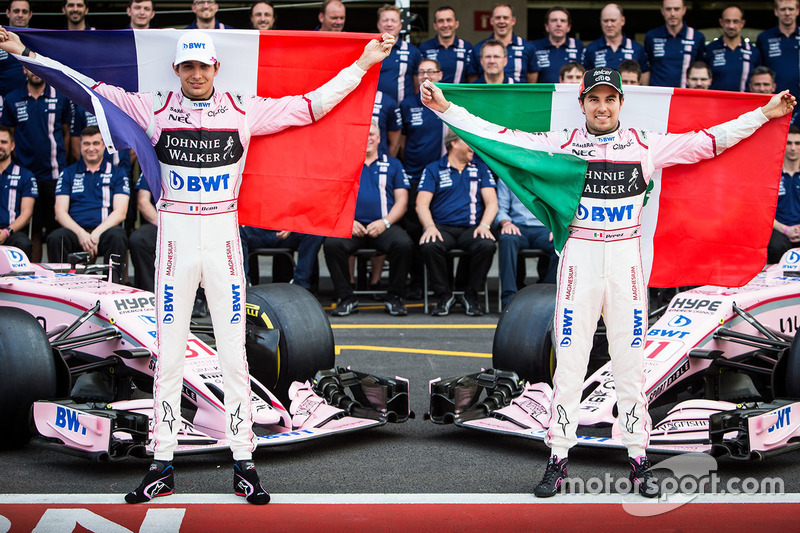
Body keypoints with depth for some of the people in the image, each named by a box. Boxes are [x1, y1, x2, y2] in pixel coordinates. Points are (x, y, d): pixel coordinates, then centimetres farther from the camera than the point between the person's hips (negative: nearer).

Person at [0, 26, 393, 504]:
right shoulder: (154, 109, 3)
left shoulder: (244, 110, 2)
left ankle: (244, 464, 9)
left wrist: (362, 65, 0)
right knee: (169, 355, 3)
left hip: (224, 238, 0)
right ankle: (163, 466, 11)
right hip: (175, 237, 0)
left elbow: (311, 106, 3)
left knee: (234, 354, 2)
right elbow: (88, 87, 5)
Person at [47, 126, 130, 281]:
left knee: (118, 236, -36)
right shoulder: (68, 173, 18)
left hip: (104, 230, -1)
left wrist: (96, 234, -14)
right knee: (55, 238, -33)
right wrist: (81, 233, -13)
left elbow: (120, 213, 3)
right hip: (75, 231, 1)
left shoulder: (117, 174, 15)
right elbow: (60, 213, 7)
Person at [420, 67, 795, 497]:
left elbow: (707, 142, 7)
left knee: (630, 362, 4)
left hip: (626, 262, 1)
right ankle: (558, 460, 8)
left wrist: (765, 114, 5)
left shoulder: (646, 146, 6)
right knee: (569, 361, 0)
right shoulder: (561, 145, 4)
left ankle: (638, 460, 12)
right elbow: (500, 137, 1)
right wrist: (445, 108, -5)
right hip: (578, 259, -1)